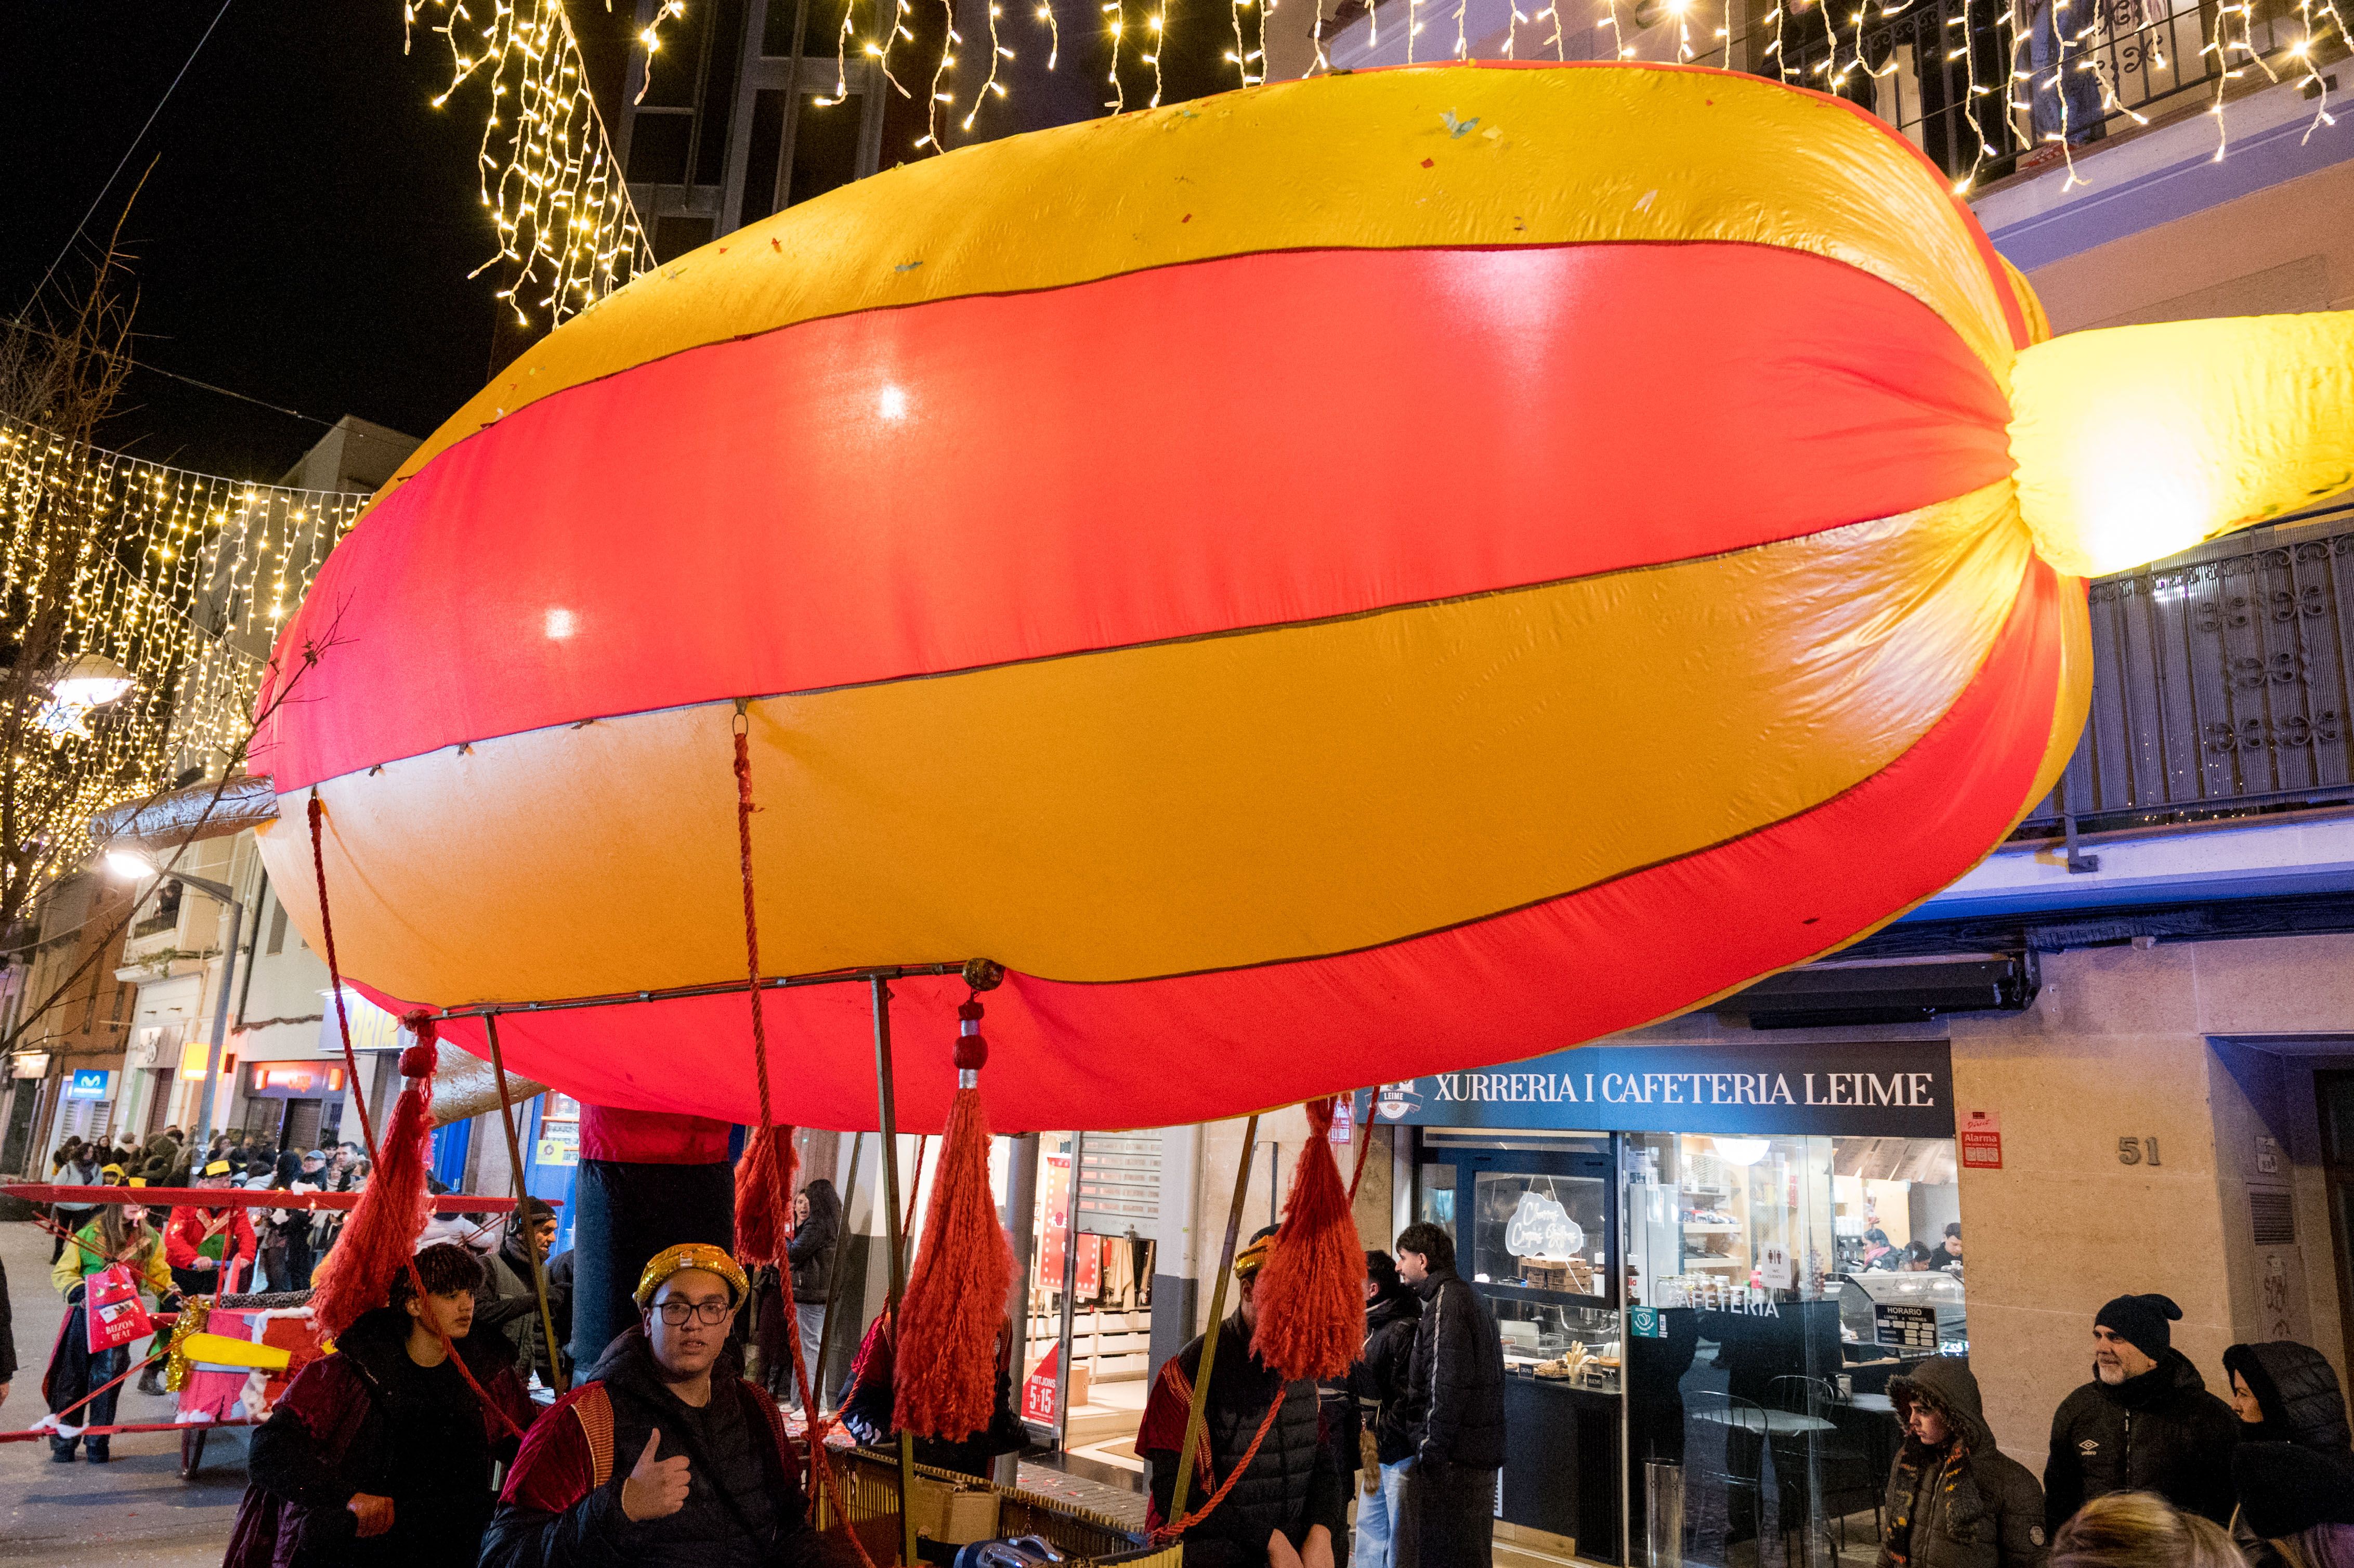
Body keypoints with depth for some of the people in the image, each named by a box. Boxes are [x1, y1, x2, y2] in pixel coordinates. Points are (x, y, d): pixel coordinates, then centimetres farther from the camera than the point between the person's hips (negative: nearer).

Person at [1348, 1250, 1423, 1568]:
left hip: (1399, 1455, -9)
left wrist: (1378, 1439, -17)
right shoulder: (1369, 1326, 10)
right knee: (1369, 1530, 18)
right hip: (1376, 1456, 10)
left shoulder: (1404, 1331, -20)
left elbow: (1408, 1398, -24)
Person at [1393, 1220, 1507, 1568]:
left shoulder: (1445, 1304, -13)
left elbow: (1448, 1385, -21)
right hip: (1483, 1449, 10)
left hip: (1454, 1457, -10)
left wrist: (1433, 1449, -19)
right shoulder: (1471, 1298, 18)